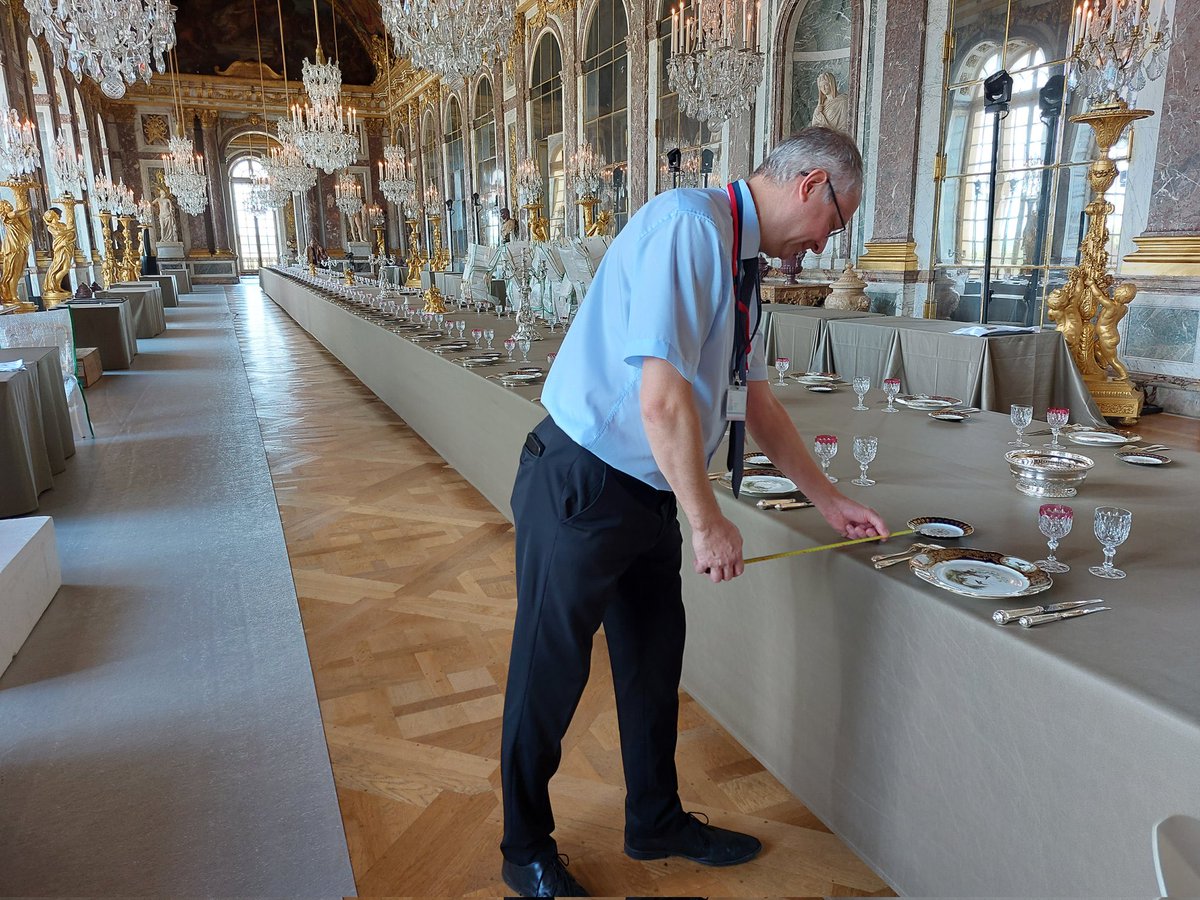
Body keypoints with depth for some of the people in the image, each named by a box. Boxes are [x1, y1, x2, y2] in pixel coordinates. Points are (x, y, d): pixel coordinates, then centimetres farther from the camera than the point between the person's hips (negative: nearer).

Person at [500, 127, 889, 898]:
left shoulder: (742, 262, 10)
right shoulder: (690, 225, -20)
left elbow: (758, 401, 17)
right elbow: (662, 401, -26)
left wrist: (829, 500, 19)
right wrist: (707, 522, -16)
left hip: (650, 491, 9)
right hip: (583, 487, -9)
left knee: (655, 660, 19)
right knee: (551, 671, 8)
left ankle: (657, 822, 41)